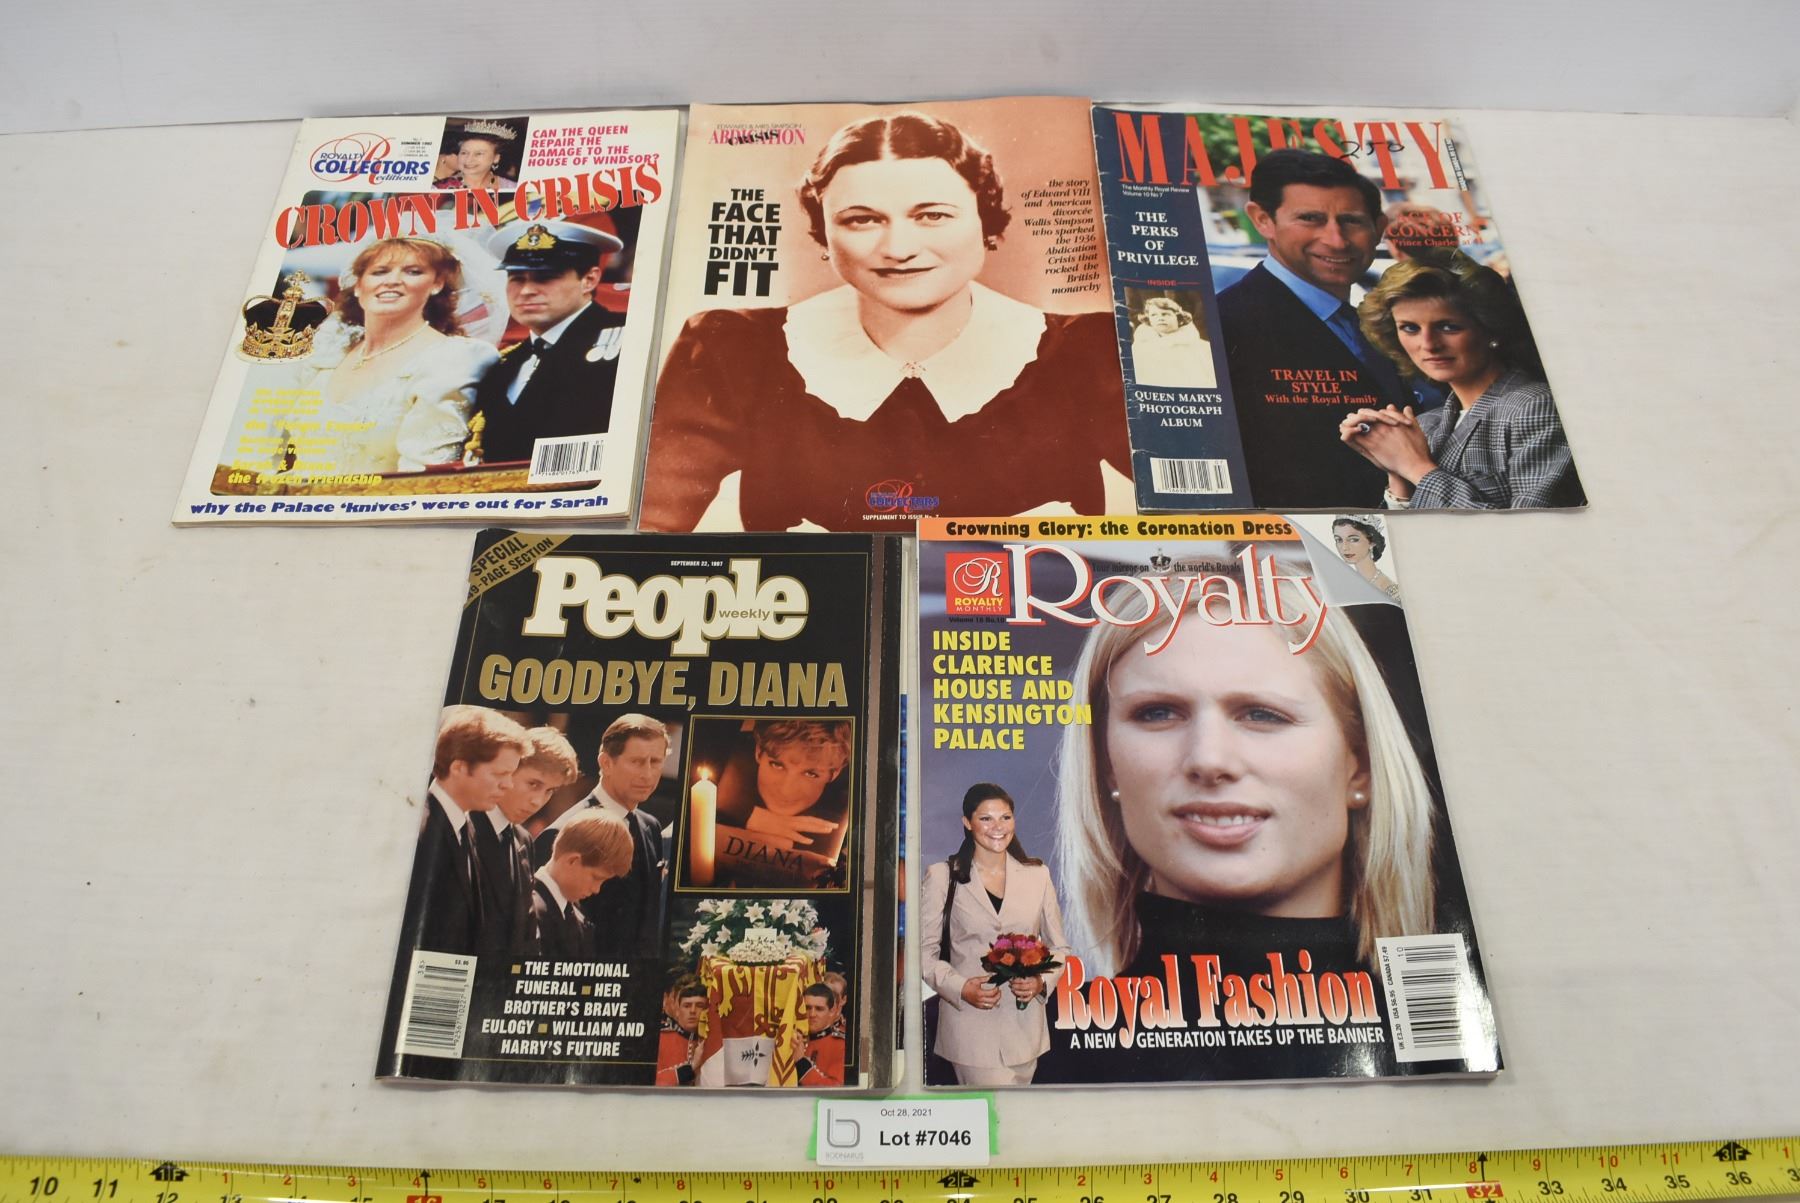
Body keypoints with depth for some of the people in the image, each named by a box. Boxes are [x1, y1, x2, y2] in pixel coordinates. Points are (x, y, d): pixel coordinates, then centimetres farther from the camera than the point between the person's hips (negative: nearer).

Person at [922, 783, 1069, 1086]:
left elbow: (1059, 947, 13)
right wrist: (960, 987, -16)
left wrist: (1042, 982, -7)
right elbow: (925, 950, 1)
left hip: (1025, 1024, 3)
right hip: (970, 1024, -3)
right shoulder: (943, 876, 1)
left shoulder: (1037, 874, 8)